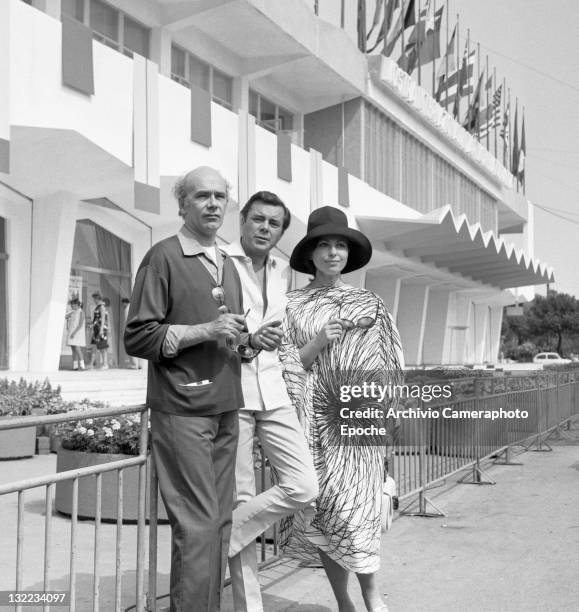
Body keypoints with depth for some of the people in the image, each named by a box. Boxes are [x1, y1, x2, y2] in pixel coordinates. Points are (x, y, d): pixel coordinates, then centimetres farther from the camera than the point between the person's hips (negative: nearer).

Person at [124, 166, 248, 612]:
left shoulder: (228, 265, 18)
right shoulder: (164, 257, -4)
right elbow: (138, 338, -9)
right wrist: (205, 331, -16)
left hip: (225, 410, 7)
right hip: (182, 410, -7)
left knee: (220, 521, 10)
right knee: (197, 524, -7)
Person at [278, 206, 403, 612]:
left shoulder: (370, 304, 8)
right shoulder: (293, 305, 8)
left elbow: (387, 364, 7)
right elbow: (287, 364, 5)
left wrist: (387, 415, -2)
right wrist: (318, 342, -12)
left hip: (357, 415, -1)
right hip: (312, 416, 1)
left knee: (351, 506, -9)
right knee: (320, 507, 2)